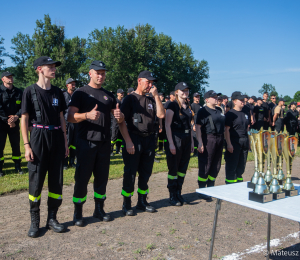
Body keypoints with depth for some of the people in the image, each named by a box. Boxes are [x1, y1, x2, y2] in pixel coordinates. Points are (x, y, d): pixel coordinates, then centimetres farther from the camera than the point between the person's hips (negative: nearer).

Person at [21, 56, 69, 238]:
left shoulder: (58, 92, 11)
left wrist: (65, 142, 11)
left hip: (57, 138, 4)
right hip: (38, 137, -4)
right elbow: (25, 119, -2)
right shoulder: (30, 91, -1)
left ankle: (52, 218, 19)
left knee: (57, 181, 6)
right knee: (36, 182, 0)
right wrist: (27, 145, -9)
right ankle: (35, 222, 13)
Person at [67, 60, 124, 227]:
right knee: (82, 177, 0)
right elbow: (71, 117, -9)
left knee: (102, 177, 11)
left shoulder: (109, 95, 14)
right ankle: (77, 213, 11)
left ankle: (99, 209, 25)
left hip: (104, 143, 5)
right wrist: (87, 115, -28)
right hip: (86, 142, -4)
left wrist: (119, 116, -10)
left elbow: (118, 117, 14)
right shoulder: (81, 93, 0)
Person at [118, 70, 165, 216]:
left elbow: (161, 115, 0)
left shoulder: (151, 100, 16)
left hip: (149, 140, 6)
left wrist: (156, 96, -3)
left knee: (146, 173, 12)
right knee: (130, 173, -1)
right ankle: (126, 204, 11)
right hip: (133, 139, -5)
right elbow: (122, 121, -8)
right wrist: (128, 141, -17)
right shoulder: (130, 99, -1)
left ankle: (142, 202, 25)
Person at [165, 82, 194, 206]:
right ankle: (172, 196, 13)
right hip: (176, 140, -7)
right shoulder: (173, 105, -8)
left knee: (183, 169, 11)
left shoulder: (188, 107, 13)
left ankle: (178, 194, 22)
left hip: (186, 140, 7)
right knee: (173, 169, 1)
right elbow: (167, 125, -13)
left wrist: (192, 141, 13)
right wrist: (171, 143, -17)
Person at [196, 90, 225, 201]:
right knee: (205, 166, -2)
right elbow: (198, 127, -13)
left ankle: (210, 188, 24)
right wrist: (200, 142, -21)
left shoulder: (219, 110, 16)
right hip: (208, 139, -7)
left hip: (219, 140, 7)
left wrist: (224, 140, 17)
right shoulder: (203, 111, -6)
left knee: (216, 165, 11)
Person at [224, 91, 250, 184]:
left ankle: (239, 182, 23)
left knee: (241, 165, 12)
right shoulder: (230, 113, -7)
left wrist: (248, 141, 15)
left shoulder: (245, 114, 15)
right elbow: (226, 129, -12)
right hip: (234, 142, -7)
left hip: (244, 142, 7)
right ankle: (230, 185, 6)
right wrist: (229, 144, -18)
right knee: (231, 165, -2)